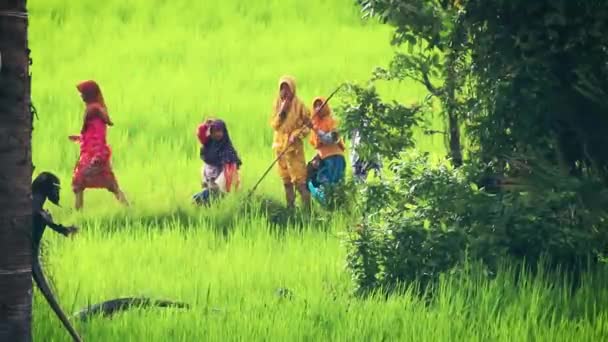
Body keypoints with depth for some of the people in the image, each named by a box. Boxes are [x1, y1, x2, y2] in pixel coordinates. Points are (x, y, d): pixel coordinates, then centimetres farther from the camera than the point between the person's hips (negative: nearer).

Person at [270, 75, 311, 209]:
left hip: (294, 146, -5)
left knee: (299, 178, -11)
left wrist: (296, 134, -15)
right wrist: (281, 112, -12)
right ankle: (290, 206, 18)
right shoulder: (277, 104, 6)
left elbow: (308, 124, -3)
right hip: (280, 145, 5)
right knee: (286, 179, 10)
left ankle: (306, 207, -11)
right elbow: (274, 125, 2)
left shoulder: (299, 105, -7)